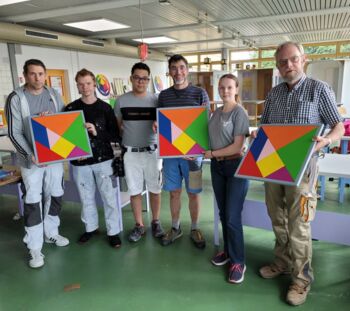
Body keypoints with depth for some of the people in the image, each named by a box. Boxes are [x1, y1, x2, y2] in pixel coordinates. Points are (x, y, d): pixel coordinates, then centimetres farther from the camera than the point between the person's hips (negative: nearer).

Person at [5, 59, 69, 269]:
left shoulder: (54, 94, 5)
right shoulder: (16, 98, -7)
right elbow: (14, 133, -11)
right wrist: (30, 155, -22)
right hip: (31, 159, -4)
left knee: (55, 196, 14)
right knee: (33, 202, 1)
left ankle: (51, 232, 35)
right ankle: (35, 249, 12)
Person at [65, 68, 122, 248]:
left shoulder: (105, 108, -1)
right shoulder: (70, 109, 2)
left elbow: (115, 135, -2)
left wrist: (97, 132, -17)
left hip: (103, 160, -1)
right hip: (80, 162, 2)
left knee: (109, 197, 3)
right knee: (86, 198, 15)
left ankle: (113, 232, 18)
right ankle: (90, 228, 34)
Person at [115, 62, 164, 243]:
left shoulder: (155, 100, 0)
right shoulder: (122, 101, 1)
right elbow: (116, 126, 9)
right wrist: (125, 140, -1)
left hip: (152, 152, 0)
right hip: (130, 153, 1)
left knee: (154, 189, 10)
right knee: (135, 190, 8)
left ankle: (155, 222, 28)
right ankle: (139, 225, 23)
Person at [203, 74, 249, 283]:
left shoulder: (239, 112, -10)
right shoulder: (216, 113, 9)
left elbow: (237, 147, -16)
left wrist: (211, 153, -10)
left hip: (236, 166, -6)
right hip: (217, 166, 6)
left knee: (233, 216, -4)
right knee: (223, 213, 14)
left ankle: (238, 261, 12)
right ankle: (228, 251, 32)